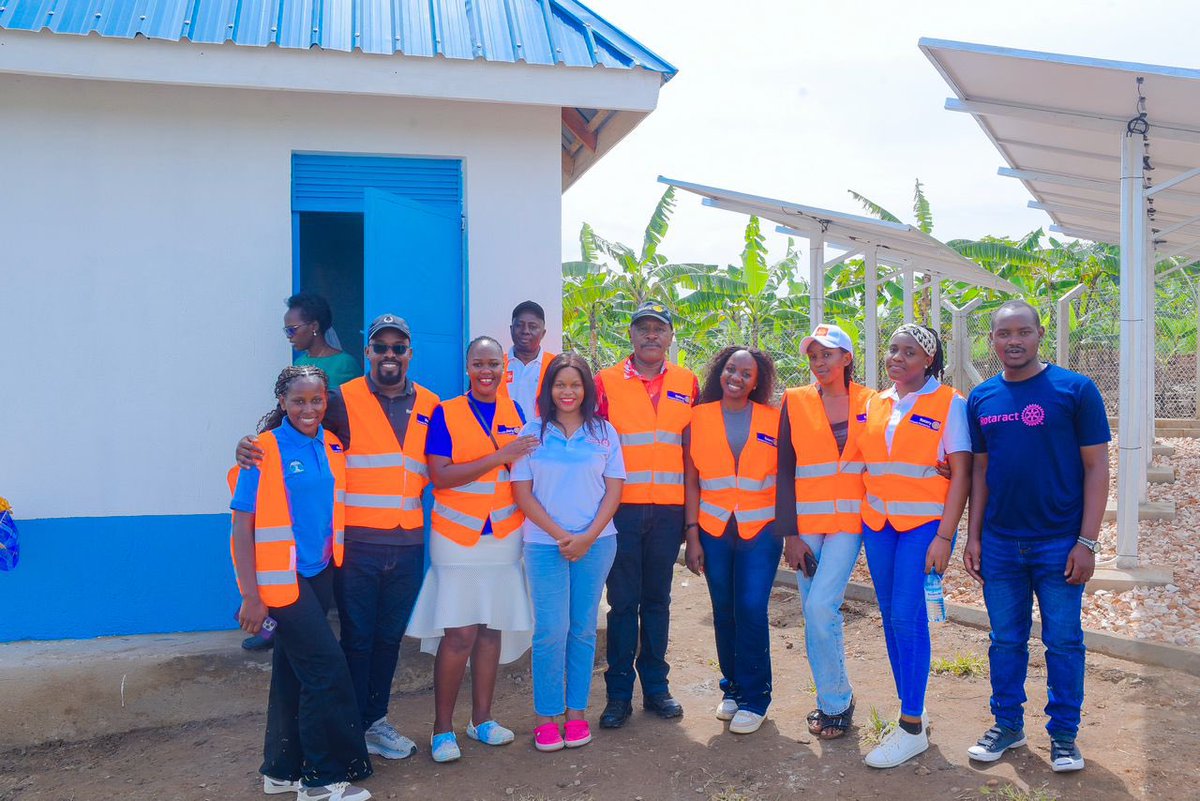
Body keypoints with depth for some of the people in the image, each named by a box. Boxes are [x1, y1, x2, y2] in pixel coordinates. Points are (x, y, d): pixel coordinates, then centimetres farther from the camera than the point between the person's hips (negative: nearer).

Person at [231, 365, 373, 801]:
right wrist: (251, 596, -15)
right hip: (280, 578, -5)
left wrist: (336, 563, 9)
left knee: (294, 670, 13)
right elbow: (243, 527, -12)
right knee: (328, 670, -6)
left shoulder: (332, 448, 5)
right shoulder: (264, 451, -11)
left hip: (318, 573, 5)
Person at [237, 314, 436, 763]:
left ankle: (375, 722, 31)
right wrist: (251, 446, -22)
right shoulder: (343, 401, -3)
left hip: (408, 544, 4)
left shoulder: (430, 406, 9)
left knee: (389, 637, 15)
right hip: (357, 542, -4)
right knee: (356, 638, 5)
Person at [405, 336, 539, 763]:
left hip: (503, 537, 4)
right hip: (457, 537, -4)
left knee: (492, 629, 10)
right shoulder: (445, 414, -4)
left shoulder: (516, 412, 7)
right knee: (459, 633, -6)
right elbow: (440, 476, -14)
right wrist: (499, 457, -19)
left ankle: (482, 719, 24)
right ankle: (443, 727, 8)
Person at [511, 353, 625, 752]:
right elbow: (522, 492, -1)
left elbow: (614, 490, 3)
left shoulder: (603, 432, 4)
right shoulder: (532, 432, 1)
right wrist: (561, 536, -9)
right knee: (551, 630, -2)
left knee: (583, 628, 7)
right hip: (545, 544, -1)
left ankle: (576, 711, 18)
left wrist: (588, 536, -9)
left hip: (595, 543, 1)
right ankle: (546, 716, 9)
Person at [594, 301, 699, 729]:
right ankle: (619, 693, 14)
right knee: (623, 601, 3)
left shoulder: (687, 384, 8)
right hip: (622, 508, -2)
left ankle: (656, 685, 23)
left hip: (668, 510, 2)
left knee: (658, 599, 11)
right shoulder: (607, 382, 1)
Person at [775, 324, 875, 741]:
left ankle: (835, 701, 4)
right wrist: (790, 533, -4)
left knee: (821, 605, -14)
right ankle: (832, 700, 22)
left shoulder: (869, 403, 3)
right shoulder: (795, 403, 3)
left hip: (849, 520, -2)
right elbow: (785, 470, 2)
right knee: (816, 613, 6)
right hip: (806, 523, 2)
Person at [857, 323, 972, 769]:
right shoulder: (875, 405, 10)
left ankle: (912, 728, 2)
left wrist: (944, 536, -15)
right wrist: (862, 516, 5)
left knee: (907, 617, -9)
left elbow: (961, 474, -8)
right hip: (877, 523, 5)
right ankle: (911, 712, 22)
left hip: (924, 521, -5)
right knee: (891, 617, 9)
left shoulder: (948, 404, -4)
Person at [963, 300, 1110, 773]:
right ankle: (1008, 725, 27)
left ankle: (1063, 734, 22)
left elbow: (1096, 466, -6)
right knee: (1006, 640, 13)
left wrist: (1087, 541, -11)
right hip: (999, 544, 3)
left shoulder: (1075, 389, -6)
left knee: (1063, 641, 7)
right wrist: (973, 536, 5)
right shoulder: (981, 399, 4)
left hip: (1059, 543, -3)